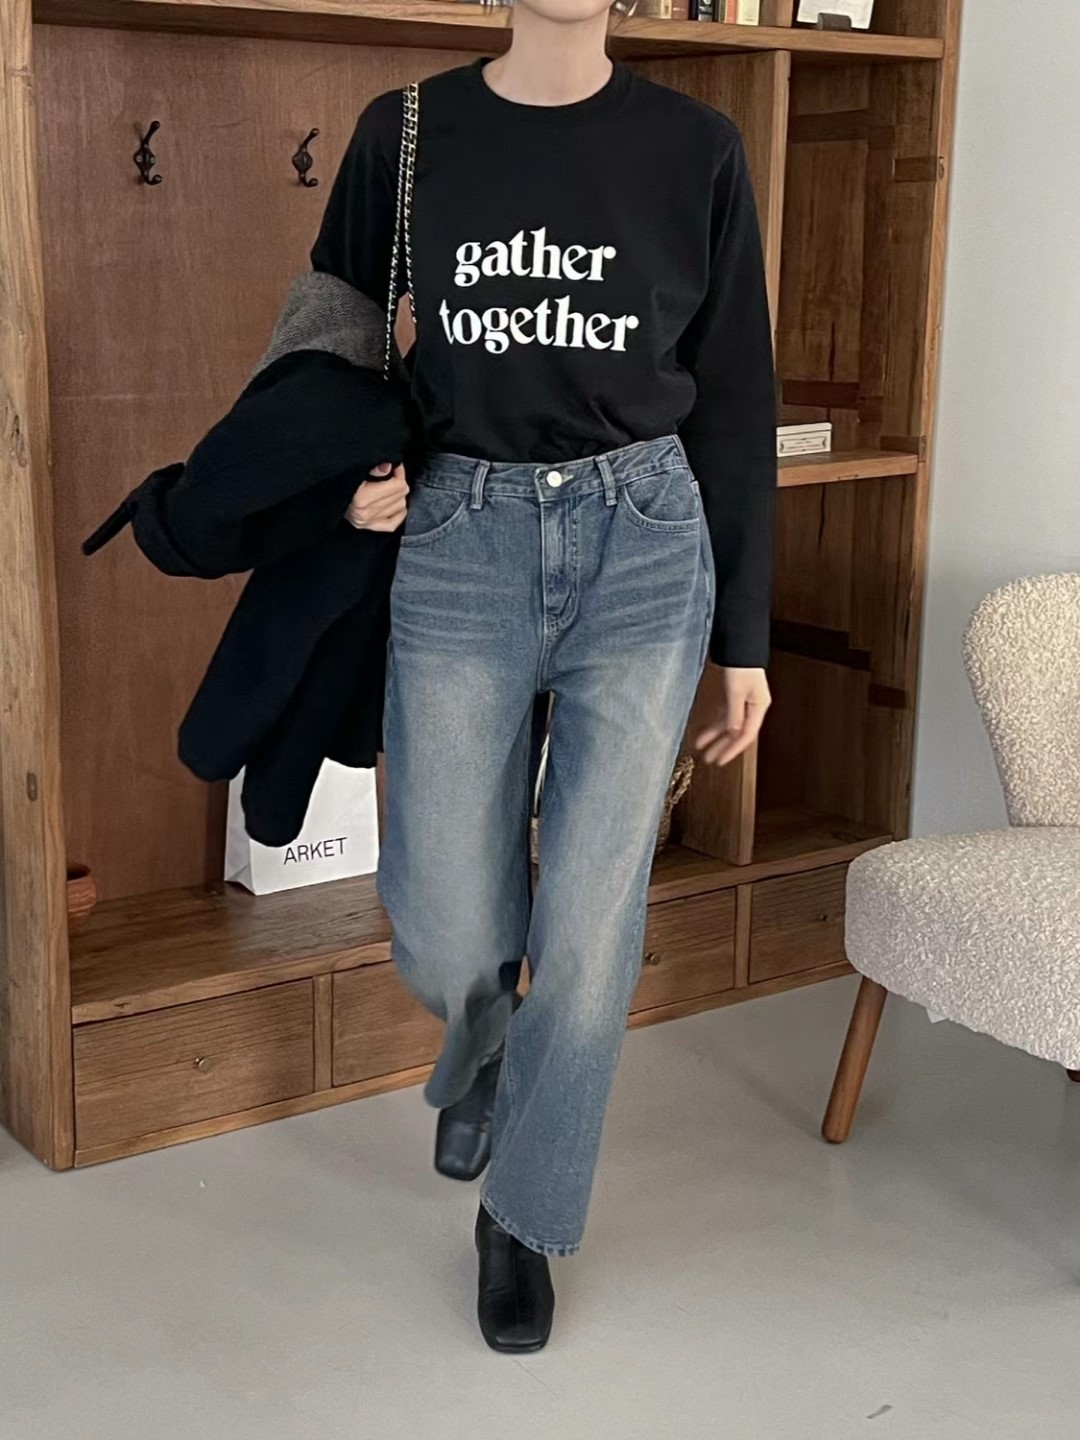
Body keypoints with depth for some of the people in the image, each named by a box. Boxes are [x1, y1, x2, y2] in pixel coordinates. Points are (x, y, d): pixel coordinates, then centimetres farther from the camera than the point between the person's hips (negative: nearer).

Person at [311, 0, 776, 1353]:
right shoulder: (406, 134, 3)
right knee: (447, 933, 1)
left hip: (645, 546, 0)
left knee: (589, 924, 1)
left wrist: (745, 639, 4)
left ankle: (524, 1215, 24)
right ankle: (480, 1052, 40)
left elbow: (735, 401, 5)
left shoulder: (694, 148, 2)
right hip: (461, 544, 1)